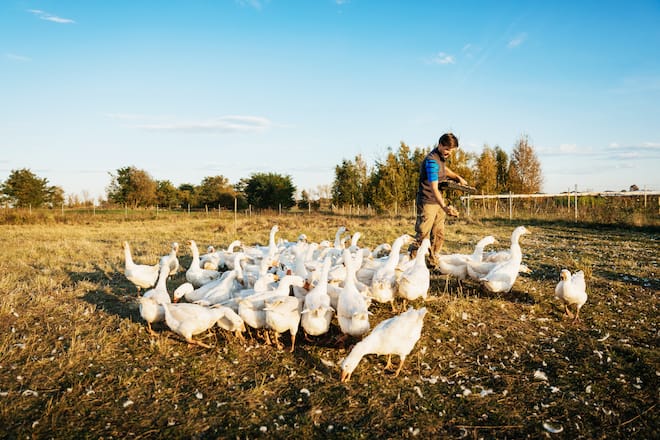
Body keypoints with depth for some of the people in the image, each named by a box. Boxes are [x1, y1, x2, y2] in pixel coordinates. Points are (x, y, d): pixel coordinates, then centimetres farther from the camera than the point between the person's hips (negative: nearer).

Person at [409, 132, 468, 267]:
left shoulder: (442, 156, 7)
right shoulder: (432, 160, -21)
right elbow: (434, 188, -31)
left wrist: (457, 177, 20)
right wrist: (444, 206, -42)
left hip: (439, 201, 9)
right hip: (427, 201, -9)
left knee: (438, 236, 10)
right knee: (422, 235, -10)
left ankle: (433, 264, 19)